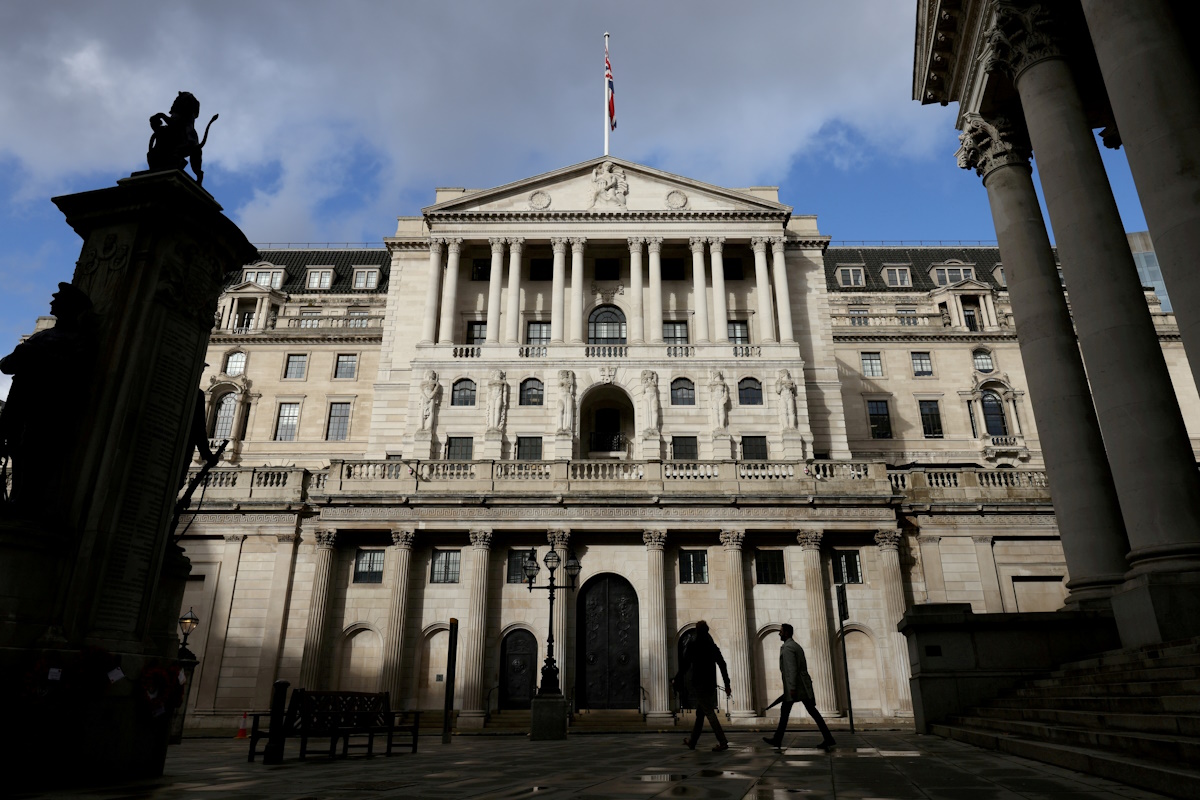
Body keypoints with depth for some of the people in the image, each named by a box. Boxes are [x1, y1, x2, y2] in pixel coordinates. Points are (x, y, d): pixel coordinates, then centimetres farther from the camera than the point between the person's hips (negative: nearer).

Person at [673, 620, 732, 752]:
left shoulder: (692, 645, -7)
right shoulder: (713, 646, 8)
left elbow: (685, 664, -9)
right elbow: (723, 665, 5)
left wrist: (676, 680, 2)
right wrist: (727, 685, 8)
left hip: (697, 683, -6)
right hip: (710, 684, 6)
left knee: (709, 712, -6)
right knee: (700, 713, 15)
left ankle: (723, 742, -14)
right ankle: (692, 741, 24)